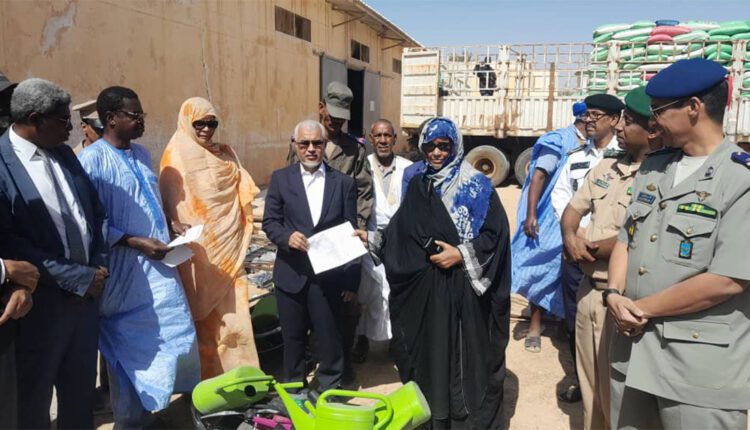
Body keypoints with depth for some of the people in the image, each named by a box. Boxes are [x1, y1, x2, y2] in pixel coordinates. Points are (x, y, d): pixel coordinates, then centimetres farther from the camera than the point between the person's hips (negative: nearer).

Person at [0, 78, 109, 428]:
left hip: (87, 295, 6)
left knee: (82, 391, 21)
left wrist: (99, 266, -2)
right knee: (33, 399, 15)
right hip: (40, 303, -6)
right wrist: (78, 278, -16)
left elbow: (96, 211, 12)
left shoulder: (64, 153, 8)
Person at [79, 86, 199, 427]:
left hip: (158, 266, 7)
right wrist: (137, 242, -20)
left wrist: (169, 224, 4)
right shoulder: (92, 160, -13)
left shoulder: (141, 154, 11)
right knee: (130, 349, 6)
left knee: (179, 338, 11)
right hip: (124, 273, -7)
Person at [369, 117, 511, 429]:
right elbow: (401, 232, 11)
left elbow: (496, 232, -11)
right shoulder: (418, 186, 10)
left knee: (466, 353, 3)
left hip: (463, 287, -4)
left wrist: (461, 255, -18)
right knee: (431, 351, 12)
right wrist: (372, 239, 2)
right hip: (425, 288, 4)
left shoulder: (476, 185, -4)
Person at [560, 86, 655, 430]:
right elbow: (574, 208, 14)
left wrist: (588, 248, -10)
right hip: (588, 288, 7)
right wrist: (570, 237, -7)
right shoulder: (606, 167, 8)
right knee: (589, 381, 22)